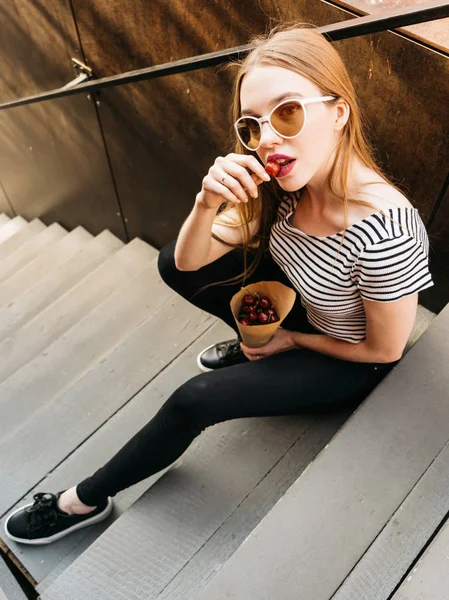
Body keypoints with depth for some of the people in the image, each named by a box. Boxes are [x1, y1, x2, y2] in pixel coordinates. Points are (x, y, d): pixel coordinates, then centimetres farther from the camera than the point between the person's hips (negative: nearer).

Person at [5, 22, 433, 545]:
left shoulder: (382, 229, -37)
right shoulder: (282, 185, -19)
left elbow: (385, 350, -21)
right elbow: (188, 262, -14)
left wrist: (291, 340, -9)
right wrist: (207, 204, -34)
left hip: (349, 363, -5)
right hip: (304, 310, 6)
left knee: (194, 401, -19)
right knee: (173, 264, -5)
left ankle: (85, 501, 7)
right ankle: (255, 346, 19)